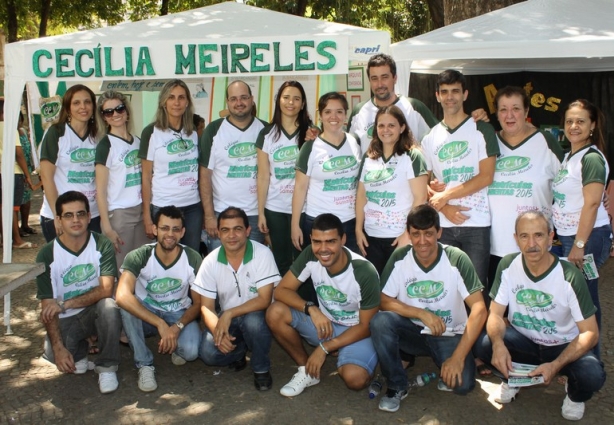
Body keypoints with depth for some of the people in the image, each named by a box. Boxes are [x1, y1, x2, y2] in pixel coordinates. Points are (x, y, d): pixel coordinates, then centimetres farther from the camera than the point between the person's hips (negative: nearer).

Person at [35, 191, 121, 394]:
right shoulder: (47, 255, -11)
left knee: (108, 306, -34)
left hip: (96, 311, -1)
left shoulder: (102, 245, -11)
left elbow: (106, 289, -20)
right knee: (52, 353, -27)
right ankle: (79, 351, 12)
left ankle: (106, 367, -14)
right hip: (65, 319, 1)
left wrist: (64, 304, -27)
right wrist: (58, 347, -24)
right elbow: (47, 306, -12)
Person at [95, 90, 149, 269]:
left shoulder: (138, 141, 11)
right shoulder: (106, 145, -6)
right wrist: (107, 227, -15)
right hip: (118, 214, -5)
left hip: (141, 211, 5)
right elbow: (100, 191, -9)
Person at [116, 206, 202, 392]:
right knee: (126, 306, -34)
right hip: (145, 314, 0)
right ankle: (145, 364, -17)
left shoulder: (193, 259, -15)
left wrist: (177, 327, -25)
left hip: (179, 315, 0)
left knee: (190, 351, -31)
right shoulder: (138, 257, -21)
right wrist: (160, 324, -43)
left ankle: (175, 346, 8)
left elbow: (198, 303, -6)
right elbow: (122, 296, -38)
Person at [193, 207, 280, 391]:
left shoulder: (262, 254, -18)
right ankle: (239, 350, 12)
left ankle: (261, 369, -8)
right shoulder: (211, 262, -8)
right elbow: (206, 306, -5)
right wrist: (218, 331, -25)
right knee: (208, 353, -24)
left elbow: (264, 300, -21)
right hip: (226, 319, 3)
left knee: (253, 320, -37)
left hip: (255, 315, -2)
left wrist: (229, 314, -30)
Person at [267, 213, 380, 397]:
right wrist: (311, 309, -30)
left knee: (355, 379, -33)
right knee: (275, 313, -21)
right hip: (323, 322, 4)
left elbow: (366, 325, -18)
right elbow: (281, 290, -12)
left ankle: (340, 355, 5)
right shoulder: (310, 256, -16)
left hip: (357, 331, -4)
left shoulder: (365, 273, -27)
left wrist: (324, 348, -21)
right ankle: (306, 370, -1)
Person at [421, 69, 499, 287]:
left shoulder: (482, 129, 1)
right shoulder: (430, 138, 12)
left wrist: (445, 195, -9)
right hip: (442, 225, 3)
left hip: (476, 222, -3)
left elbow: (486, 177, -7)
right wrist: (444, 208, -8)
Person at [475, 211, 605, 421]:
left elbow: (590, 332, -19)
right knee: (484, 345, -28)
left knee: (593, 375, -32)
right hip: (523, 341, 2)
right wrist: (498, 344, -34)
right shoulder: (508, 266, -14)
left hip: (563, 346, -2)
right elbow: (496, 313, -10)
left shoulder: (570, 277, -22)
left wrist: (555, 365, -34)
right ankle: (512, 378, 8)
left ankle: (575, 395, 8)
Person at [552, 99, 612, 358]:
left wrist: (579, 244, -23)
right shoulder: (569, 156, 15)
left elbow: (592, 203, -20)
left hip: (588, 237, -9)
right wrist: (565, 239, 17)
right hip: (568, 236, 9)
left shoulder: (592, 158, -13)